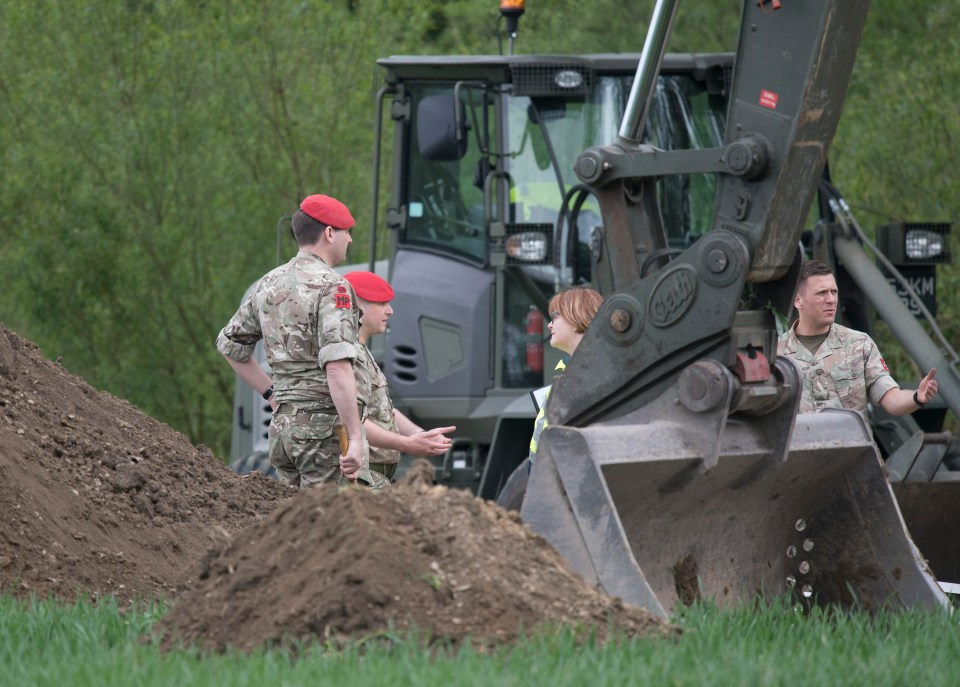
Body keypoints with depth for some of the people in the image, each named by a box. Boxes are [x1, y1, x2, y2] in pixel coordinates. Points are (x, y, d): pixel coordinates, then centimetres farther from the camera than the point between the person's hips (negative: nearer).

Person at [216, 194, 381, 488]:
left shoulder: (268, 284, 13)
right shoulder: (331, 287, -12)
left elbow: (230, 344, 24)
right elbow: (337, 366, -23)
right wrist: (356, 438, -23)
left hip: (282, 423, 8)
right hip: (324, 423, -8)